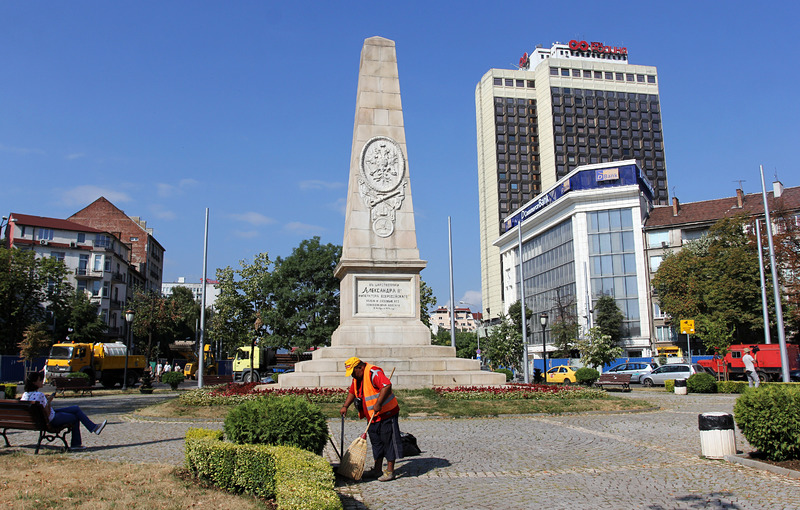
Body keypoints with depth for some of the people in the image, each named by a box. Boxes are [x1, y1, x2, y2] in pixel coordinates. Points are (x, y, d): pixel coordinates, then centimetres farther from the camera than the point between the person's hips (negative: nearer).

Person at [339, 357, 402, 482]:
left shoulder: (373, 373, -20)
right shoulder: (357, 378, 11)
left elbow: (387, 386, -32)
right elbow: (352, 392, 26)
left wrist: (378, 404, -33)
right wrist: (345, 406, 15)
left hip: (386, 414, -9)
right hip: (373, 417, 10)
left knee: (389, 441, -3)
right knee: (376, 442, 14)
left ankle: (390, 471, 3)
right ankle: (377, 470, 23)